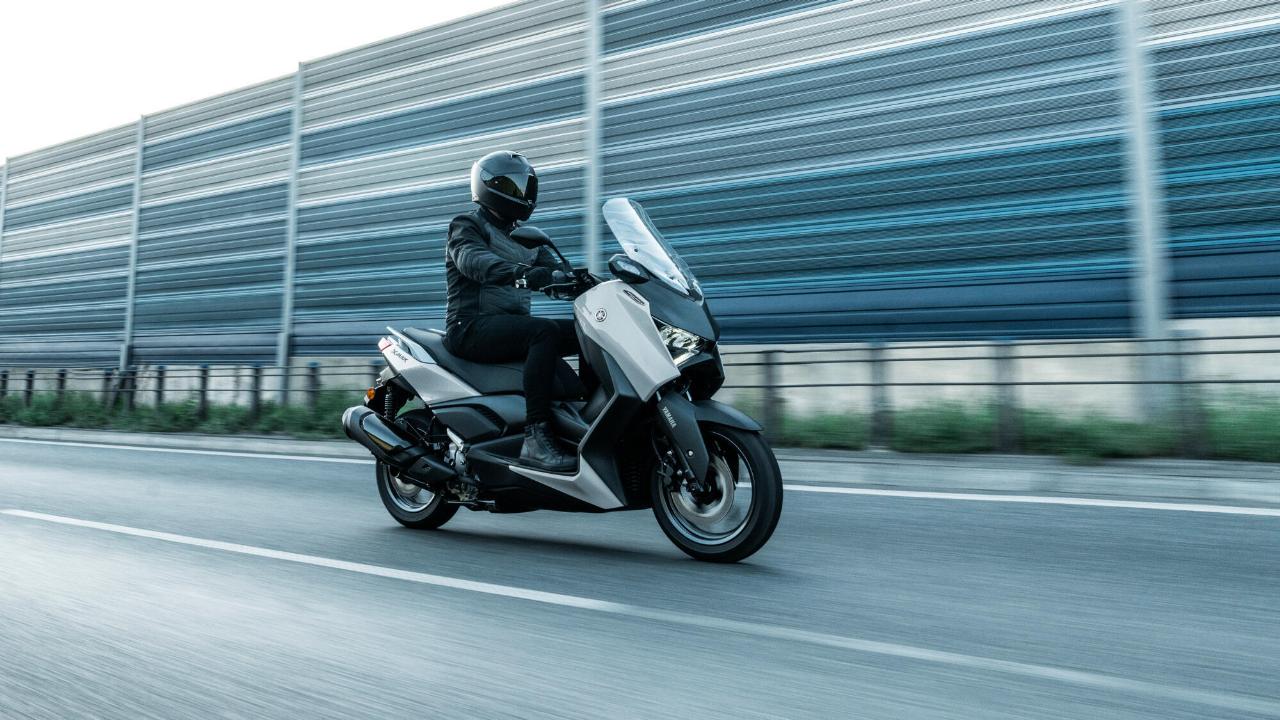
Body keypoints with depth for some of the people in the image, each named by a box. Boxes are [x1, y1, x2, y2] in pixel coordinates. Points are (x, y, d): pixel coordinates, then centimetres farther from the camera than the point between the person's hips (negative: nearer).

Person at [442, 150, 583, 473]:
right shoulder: (467, 225, 1)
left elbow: (553, 266, 9)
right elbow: (472, 259, -22)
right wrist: (520, 273, -41)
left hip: (513, 323, 7)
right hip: (472, 327, -7)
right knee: (546, 332, -34)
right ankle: (535, 437, -38)